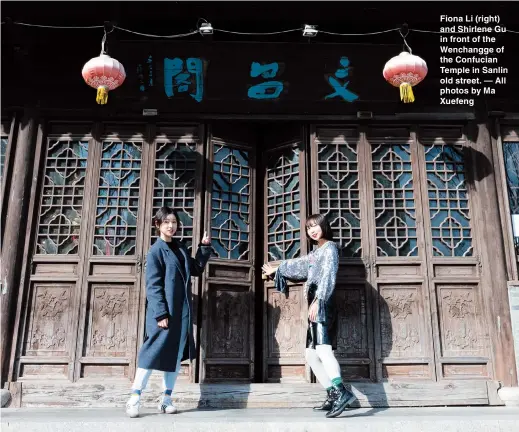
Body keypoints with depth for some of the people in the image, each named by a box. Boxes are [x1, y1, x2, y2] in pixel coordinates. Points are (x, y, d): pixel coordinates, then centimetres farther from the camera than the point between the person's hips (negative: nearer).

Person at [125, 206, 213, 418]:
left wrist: (204, 247, 11)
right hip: (164, 311, -7)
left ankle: (166, 400, 19)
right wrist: (161, 314, -18)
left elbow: (196, 269, 21)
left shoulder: (180, 248, 14)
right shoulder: (156, 251, -7)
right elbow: (153, 285, -12)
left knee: (176, 355, 9)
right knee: (154, 352, -5)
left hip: (182, 312, 7)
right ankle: (134, 399, 6)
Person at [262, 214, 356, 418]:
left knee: (323, 350, -27)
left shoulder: (330, 247, 0)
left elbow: (328, 275, -15)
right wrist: (277, 270, 56)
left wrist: (317, 300, -27)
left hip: (322, 305, -10)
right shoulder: (315, 253, 25)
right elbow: (298, 264, 42)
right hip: (316, 307, 10)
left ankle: (341, 392, -40)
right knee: (311, 354, 8)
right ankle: (333, 395, 8)